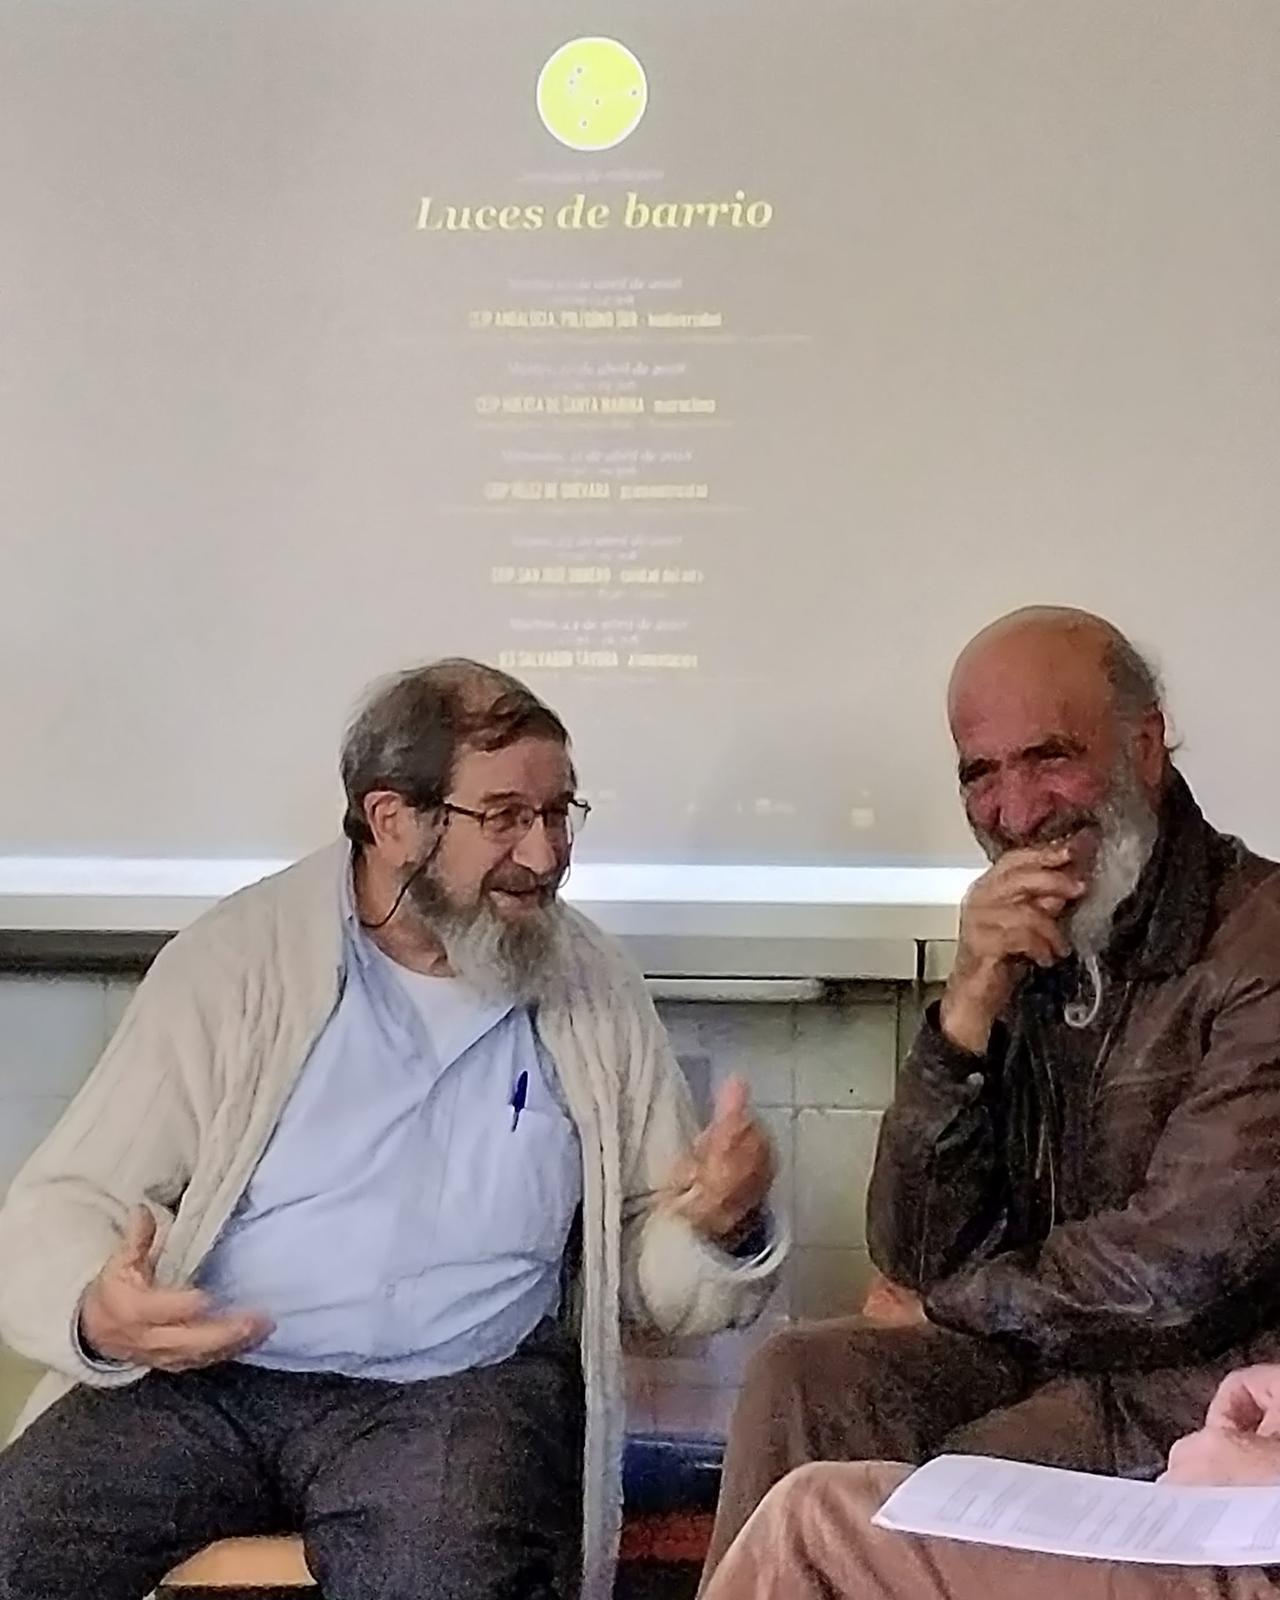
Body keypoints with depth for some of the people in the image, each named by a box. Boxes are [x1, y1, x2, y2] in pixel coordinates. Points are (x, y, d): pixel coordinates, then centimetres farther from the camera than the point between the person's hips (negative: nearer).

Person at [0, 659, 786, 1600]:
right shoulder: (237, 957, 1)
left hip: (460, 1392, 0)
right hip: (199, 1377, 1)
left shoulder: (598, 994, 6)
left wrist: (723, 1230, -11)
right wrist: (96, 1312, -23)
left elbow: (649, 1267, 12)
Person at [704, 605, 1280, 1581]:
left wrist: (947, 1307, -5)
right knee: (800, 1382, -16)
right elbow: (913, 1256, -1)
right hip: (1043, 1351, 6)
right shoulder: (1029, 952, 4)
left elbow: (1178, 1271, -21)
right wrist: (968, 1010, -14)